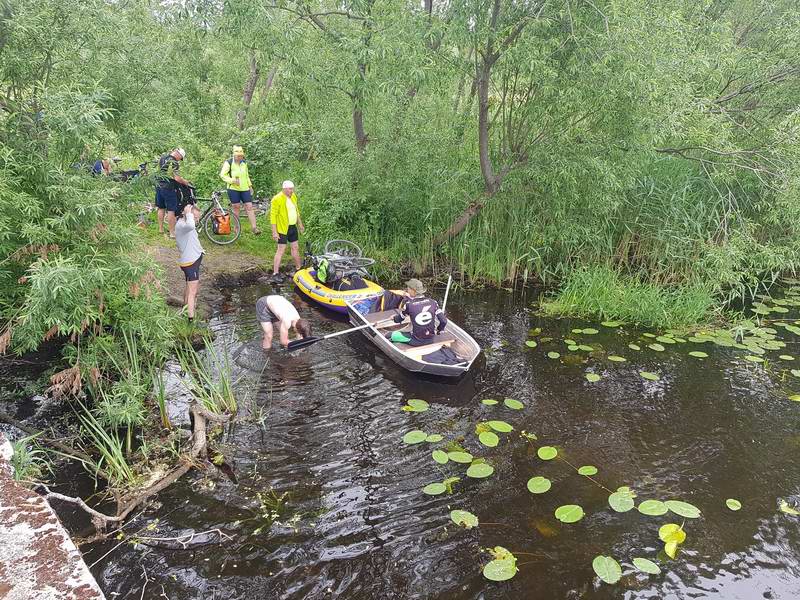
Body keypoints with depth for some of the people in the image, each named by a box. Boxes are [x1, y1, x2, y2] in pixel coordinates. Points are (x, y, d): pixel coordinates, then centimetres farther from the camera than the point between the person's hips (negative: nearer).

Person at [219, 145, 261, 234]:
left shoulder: (244, 163, 12)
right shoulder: (229, 162, -6)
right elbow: (222, 175, -7)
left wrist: (250, 185, 16)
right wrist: (232, 180, -18)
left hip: (245, 189, 4)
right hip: (233, 189, -4)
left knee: (249, 207, -3)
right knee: (236, 207, 1)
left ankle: (254, 227, -3)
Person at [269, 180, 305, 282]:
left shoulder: (293, 196, 6)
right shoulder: (277, 199, -18)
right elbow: (273, 216, -18)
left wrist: (300, 224, 21)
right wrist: (274, 232, -21)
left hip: (293, 227, 7)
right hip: (282, 228, -7)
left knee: (295, 248, 15)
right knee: (281, 250, -6)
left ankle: (298, 269, 29)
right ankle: (275, 274, -1)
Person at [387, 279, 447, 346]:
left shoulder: (409, 305, -13)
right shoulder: (432, 302, -6)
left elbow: (398, 320, 4)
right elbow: (444, 321, -4)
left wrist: (393, 318, 28)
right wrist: (438, 331, 17)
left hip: (417, 341, -4)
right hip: (431, 340, 4)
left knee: (389, 336, 9)